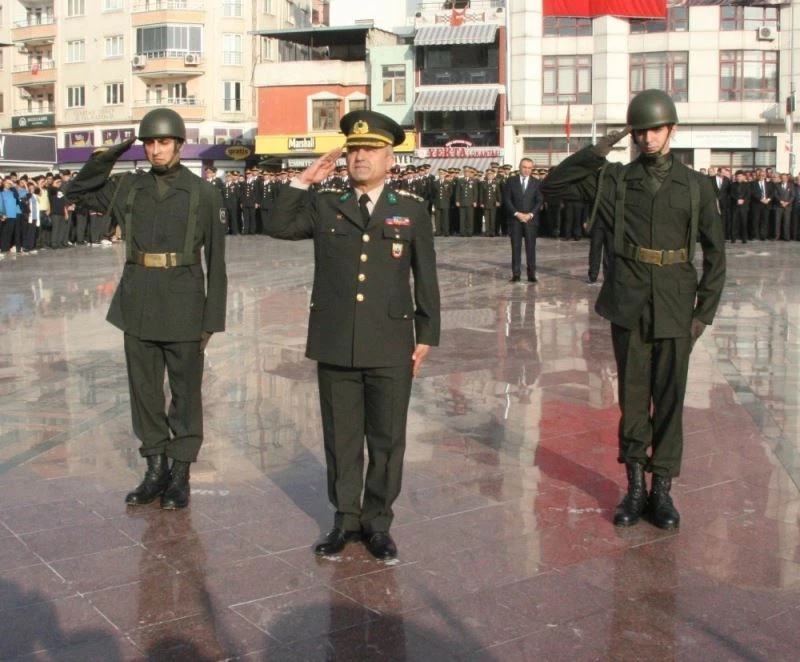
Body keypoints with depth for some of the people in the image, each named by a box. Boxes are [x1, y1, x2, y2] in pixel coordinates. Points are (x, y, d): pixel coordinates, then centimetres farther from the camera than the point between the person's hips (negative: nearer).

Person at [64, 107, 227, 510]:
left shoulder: (204, 193, -2)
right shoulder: (127, 187, 7)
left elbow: (216, 262, -3)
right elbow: (76, 193, 17)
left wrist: (212, 320, -6)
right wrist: (105, 157, 1)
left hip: (184, 310, -3)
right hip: (137, 307, 4)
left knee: (185, 393, 6)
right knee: (144, 391, 10)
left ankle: (181, 474, 17)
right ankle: (155, 469, 23)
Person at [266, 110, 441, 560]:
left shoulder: (412, 210, 4)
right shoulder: (325, 207, 8)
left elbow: (426, 279, 4)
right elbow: (278, 226, 3)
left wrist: (426, 337, 1)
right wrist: (303, 181, -2)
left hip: (391, 348, -1)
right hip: (335, 346, 2)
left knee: (387, 440, 7)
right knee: (341, 438, 11)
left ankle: (377, 523, 22)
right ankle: (346, 519, 25)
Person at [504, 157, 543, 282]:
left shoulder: (536, 182, 7)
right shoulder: (511, 181, 5)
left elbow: (539, 201, 3)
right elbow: (507, 200, 0)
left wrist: (530, 215, -10)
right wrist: (517, 214, -10)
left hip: (530, 219, 0)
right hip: (515, 219, 0)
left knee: (531, 247, -1)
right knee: (516, 247, 0)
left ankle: (531, 274, 2)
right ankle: (516, 274, 2)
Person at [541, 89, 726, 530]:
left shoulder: (696, 185, 4)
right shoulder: (613, 180, 4)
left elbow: (715, 252, 6)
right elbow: (553, 185, 2)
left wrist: (705, 311, 1)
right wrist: (598, 151, -5)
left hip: (676, 309, 0)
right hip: (628, 307, 0)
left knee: (669, 399, 6)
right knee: (632, 398, 7)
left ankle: (662, 487, 16)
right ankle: (635, 485, 17)